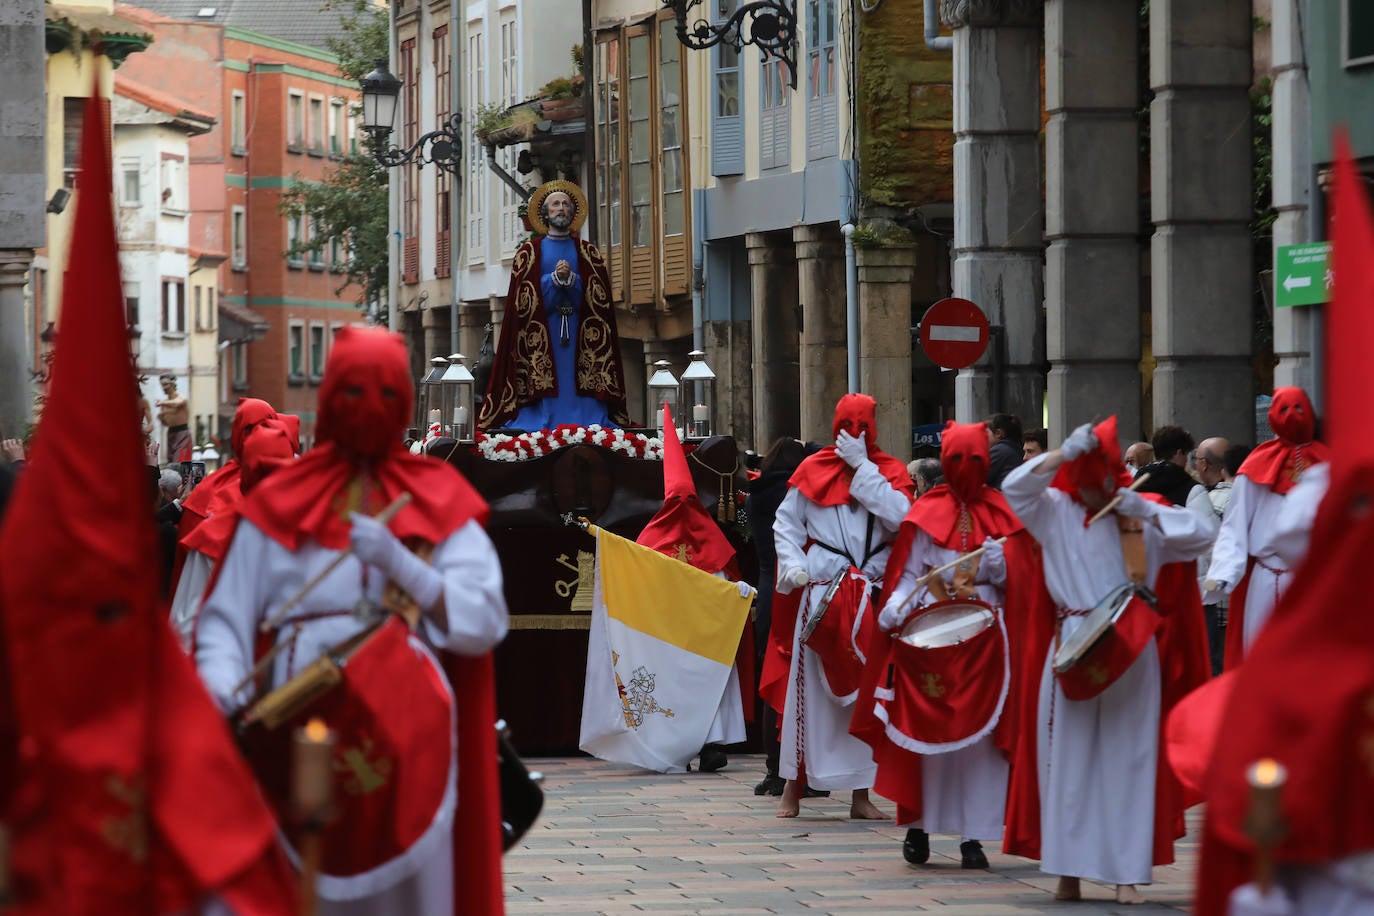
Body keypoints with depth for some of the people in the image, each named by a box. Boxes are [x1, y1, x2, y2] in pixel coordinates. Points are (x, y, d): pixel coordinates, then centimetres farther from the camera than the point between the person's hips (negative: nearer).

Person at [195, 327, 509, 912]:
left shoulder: (439, 502, 14)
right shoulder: (280, 505, 13)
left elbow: (485, 625, 2)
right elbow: (227, 619, 5)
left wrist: (398, 562, -9)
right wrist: (221, 690, -15)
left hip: (407, 733, 0)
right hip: (303, 728, 0)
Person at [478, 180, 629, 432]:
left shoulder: (589, 253, 14)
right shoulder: (529, 252, 11)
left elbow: (600, 296, 2)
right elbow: (522, 297, -1)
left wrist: (571, 279, -13)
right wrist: (555, 279, -12)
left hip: (580, 333, 1)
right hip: (540, 334, -1)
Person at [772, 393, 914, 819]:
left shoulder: (890, 472, 6)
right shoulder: (813, 470, 5)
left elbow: (898, 516, -12)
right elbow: (786, 523, 7)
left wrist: (862, 467, -11)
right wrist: (792, 564, -10)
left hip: (873, 592, 1)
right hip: (821, 589, -1)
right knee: (809, 685, -2)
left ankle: (861, 793, 8)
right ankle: (793, 787, 5)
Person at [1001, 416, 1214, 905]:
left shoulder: (1143, 515, 9)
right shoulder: (1056, 513, 7)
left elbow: (1200, 536, 1)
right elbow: (1015, 487, -8)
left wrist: (1145, 513, -8)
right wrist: (1064, 453, -14)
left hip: (1131, 655, 0)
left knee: (1127, 760, 0)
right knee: (1069, 759, 0)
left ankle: (1126, 872, 1)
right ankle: (1069, 870, 4)